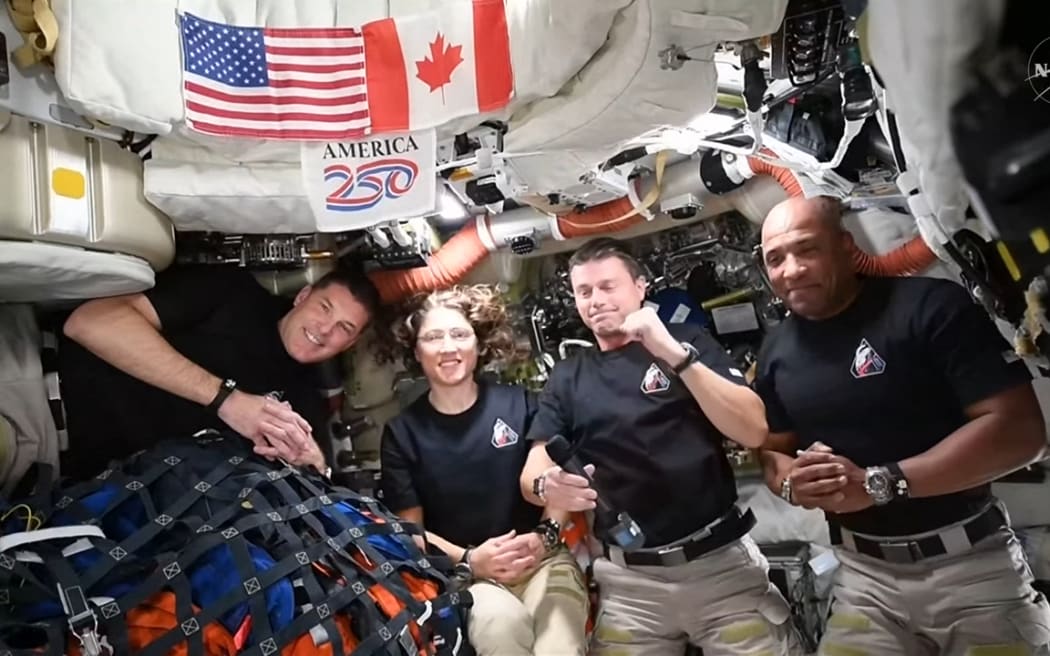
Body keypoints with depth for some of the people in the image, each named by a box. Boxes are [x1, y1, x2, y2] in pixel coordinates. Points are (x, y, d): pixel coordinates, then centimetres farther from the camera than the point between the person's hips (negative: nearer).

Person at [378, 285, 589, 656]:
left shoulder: (519, 404, 0)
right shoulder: (402, 432, 1)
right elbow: (410, 529, 2)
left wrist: (546, 535, -11)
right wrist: (468, 559, -13)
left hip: (541, 559, 1)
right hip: (460, 574, 0)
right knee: (503, 623, -31)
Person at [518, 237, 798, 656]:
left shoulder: (687, 341, 3)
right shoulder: (566, 378, 9)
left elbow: (754, 432, -8)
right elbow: (531, 473, 2)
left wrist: (675, 355, -18)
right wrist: (546, 487, -21)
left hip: (721, 560, -1)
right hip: (626, 579, 2)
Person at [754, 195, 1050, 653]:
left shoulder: (930, 306, -12)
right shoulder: (775, 353, 3)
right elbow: (772, 451, 11)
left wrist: (878, 483, -25)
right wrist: (794, 483, -14)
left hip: (971, 562, -3)